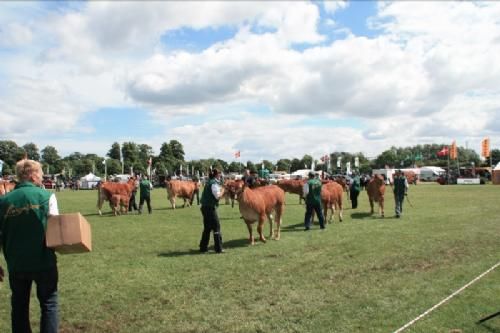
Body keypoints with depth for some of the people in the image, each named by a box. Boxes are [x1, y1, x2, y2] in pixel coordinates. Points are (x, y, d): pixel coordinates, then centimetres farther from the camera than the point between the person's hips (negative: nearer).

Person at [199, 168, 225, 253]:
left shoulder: (209, 182, 14)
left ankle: (203, 248, 20)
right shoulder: (214, 183, -13)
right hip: (210, 208, -9)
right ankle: (218, 248, 4)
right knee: (216, 227, -1)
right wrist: (222, 191, -3)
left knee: (207, 228, 16)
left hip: (205, 207, 9)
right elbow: (218, 196, -19)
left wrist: (219, 189, 13)